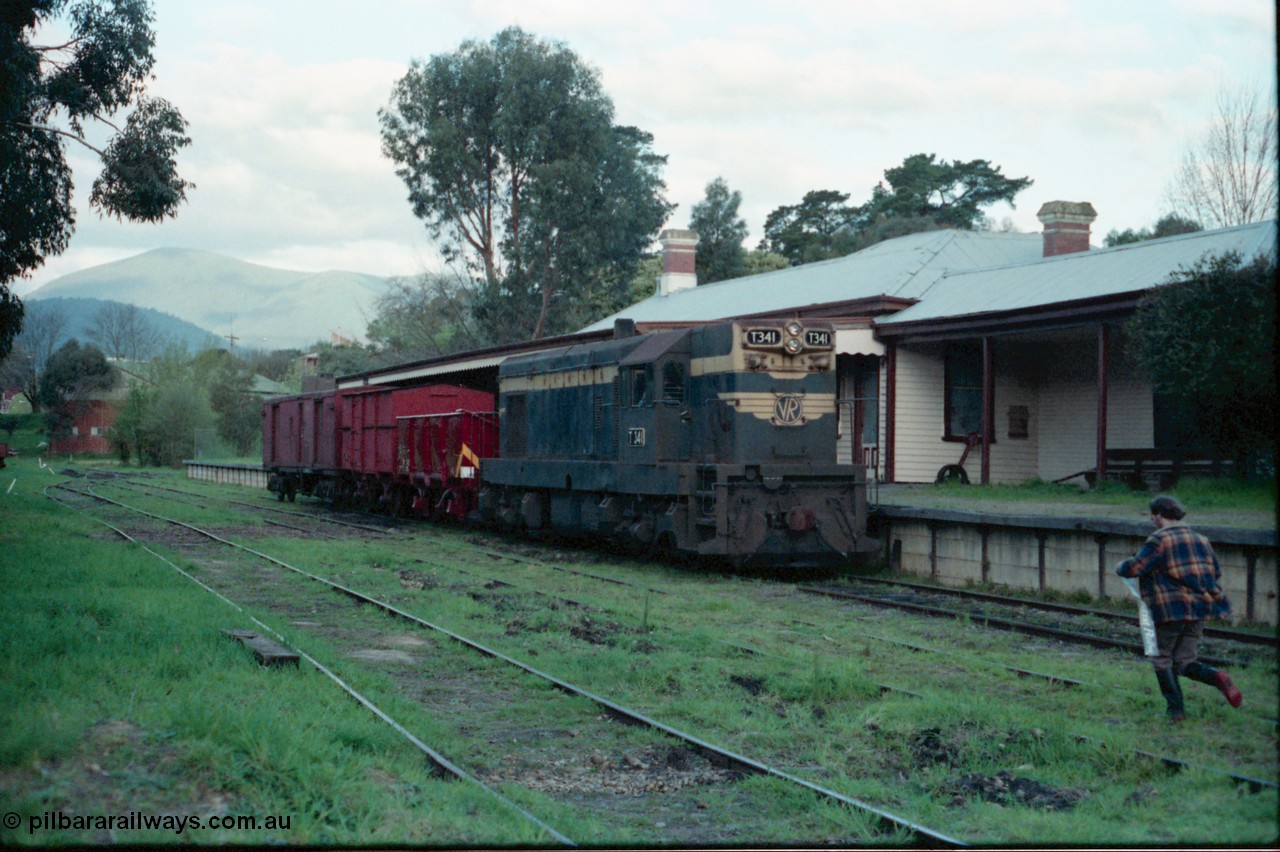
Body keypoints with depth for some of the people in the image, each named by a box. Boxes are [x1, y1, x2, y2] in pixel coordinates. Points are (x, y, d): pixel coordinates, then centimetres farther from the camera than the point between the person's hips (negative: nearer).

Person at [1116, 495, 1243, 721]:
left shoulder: (1159, 541, -10)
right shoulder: (1199, 539, 12)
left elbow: (1133, 568, -13)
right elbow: (1215, 571, 21)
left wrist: (1121, 567, 9)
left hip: (1171, 609, -6)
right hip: (1199, 608, 6)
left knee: (1162, 658, 10)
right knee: (1184, 662, 13)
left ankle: (1176, 709, 3)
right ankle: (1216, 677, -15)